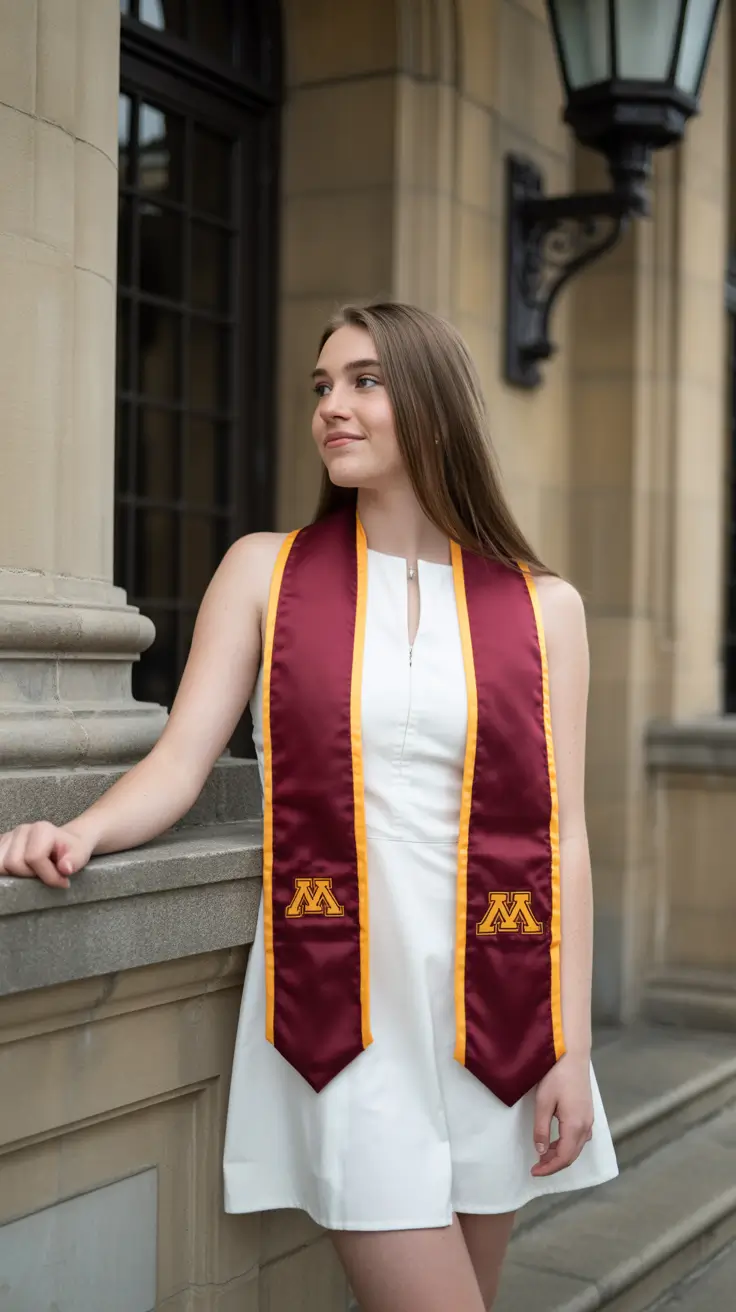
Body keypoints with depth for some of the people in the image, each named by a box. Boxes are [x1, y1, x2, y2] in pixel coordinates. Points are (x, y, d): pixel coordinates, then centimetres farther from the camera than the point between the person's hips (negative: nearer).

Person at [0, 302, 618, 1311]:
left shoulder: (541, 608, 5)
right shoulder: (266, 570, 4)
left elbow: (562, 834, 3)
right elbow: (179, 763, -3)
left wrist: (572, 1048, -2)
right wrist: (81, 832, -23)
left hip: (495, 1003, 2)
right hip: (341, 1005, -2)